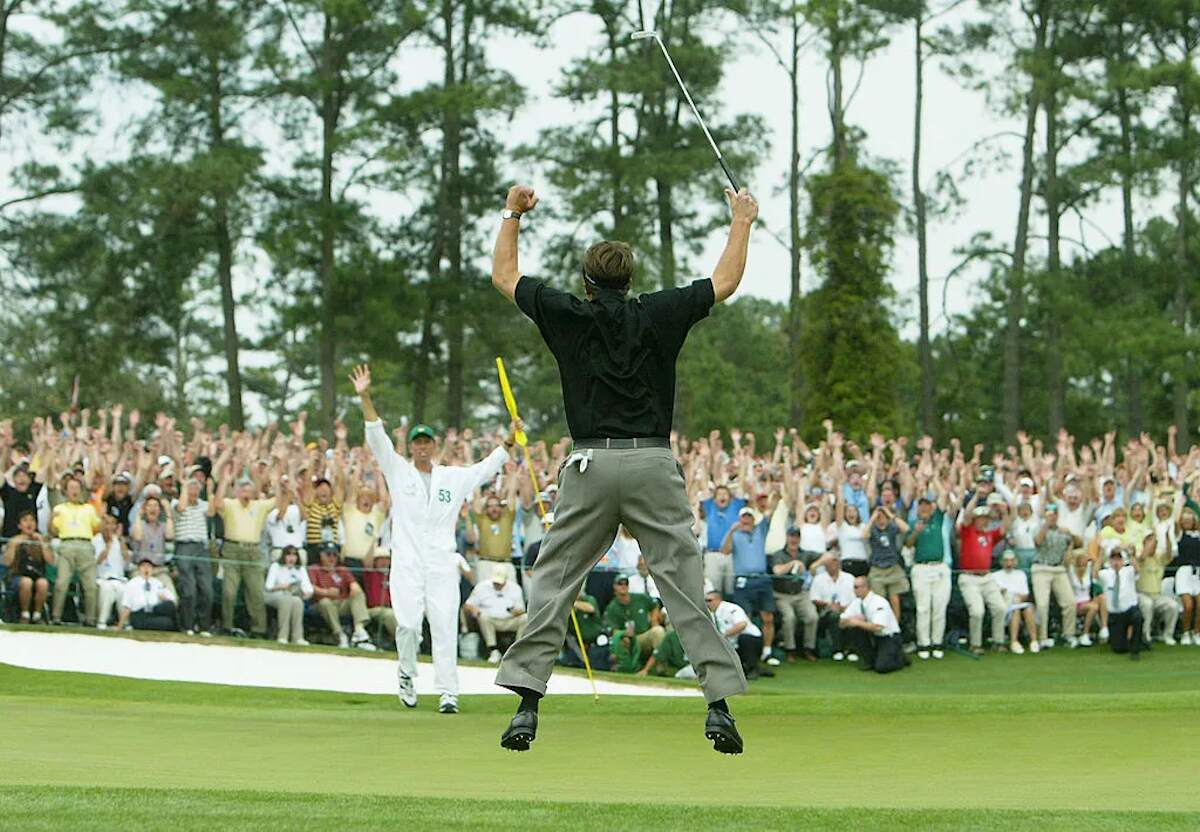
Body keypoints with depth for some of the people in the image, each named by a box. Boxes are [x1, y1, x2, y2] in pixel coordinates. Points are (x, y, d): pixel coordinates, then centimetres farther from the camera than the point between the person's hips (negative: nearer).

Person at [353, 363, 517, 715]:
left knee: (444, 625, -7)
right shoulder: (398, 472, 9)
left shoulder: (454, 477, 16)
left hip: (442, 563, 1)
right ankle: (406, 673, 13)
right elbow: (377, 438, 0)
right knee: (408, 623, -13)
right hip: (407, 563, -1)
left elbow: (487, 468, 19)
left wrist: (509, 440, 6)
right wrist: (365, 398, -11)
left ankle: (447, 693, -7)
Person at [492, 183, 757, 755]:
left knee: (552, 585, 4)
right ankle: (719, 704, -6)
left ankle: (526, 705, -4)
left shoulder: (567, 316, 5)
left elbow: (503, 276, 18)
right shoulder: (658, 316, 5)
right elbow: (725, 283, 15)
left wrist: (513, 213, 30)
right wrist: (741, 221, 27)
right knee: (685, 586, 0)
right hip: (654, 463, 0)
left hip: (590, 465, 0)